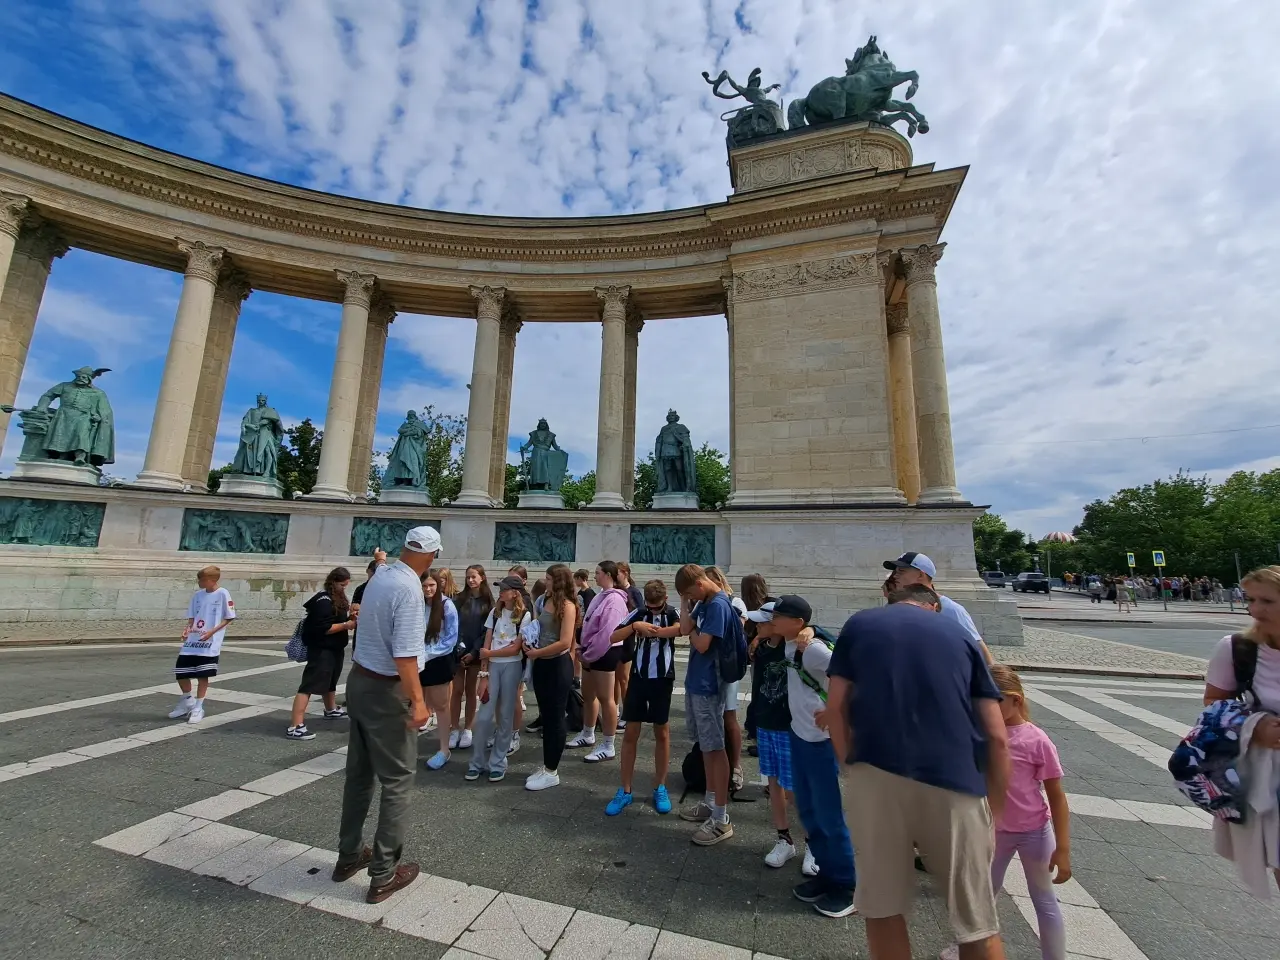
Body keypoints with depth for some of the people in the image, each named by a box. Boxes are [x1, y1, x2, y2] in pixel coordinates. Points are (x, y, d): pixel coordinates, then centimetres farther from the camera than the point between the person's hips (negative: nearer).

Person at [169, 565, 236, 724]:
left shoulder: (222, 594, -9)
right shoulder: (197, 595, 7)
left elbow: (229, 617, -7)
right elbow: (192, 617, 14)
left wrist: (212, 631, -16)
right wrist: (187, 628, -5)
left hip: (210, 642, -5)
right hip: (192, 641, 6)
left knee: (203, 675, 3)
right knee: (180, 672, 7)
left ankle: (198, 708, 19)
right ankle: (187, 701, 32)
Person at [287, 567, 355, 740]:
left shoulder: (338, 598, 9)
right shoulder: (324, 600, -19)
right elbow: (324, 628, -25)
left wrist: (350, 617, -3)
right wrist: (347, 625, -23)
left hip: (334, 649, 10)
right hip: (321, 650, -10)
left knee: (330, 680, 27)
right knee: (309, 685, -11)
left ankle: (331, 710, 47)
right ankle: (295, 727, -12)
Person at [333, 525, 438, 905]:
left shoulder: (380, 576, 2)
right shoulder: (409, 587, -23)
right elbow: (405, 653, -27)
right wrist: (417, 700, -21)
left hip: (359, 679, 9)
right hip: (386, 689, -8)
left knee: (358, 773, 21)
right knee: (397, 780, 7)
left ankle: (349, 855, 37)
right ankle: (383, 874, 18)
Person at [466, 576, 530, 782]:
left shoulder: (524, 616, -5)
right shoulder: (495, 612, 7)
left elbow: (515, 649, -8)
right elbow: (486, 645, 3)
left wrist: (489, 653, -3)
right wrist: (483, 674, -4)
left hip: (511, 667, -3)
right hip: (492, 666, 3)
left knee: (505, 716, 5)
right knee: (485, 716, -1)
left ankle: (498, 763, 17)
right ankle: (477, 762, 14)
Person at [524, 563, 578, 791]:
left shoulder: (567, 605, -16)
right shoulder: (545, 600, 6)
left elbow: (565, 643, -22)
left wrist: (536, 653, -13)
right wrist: (530, 645, 5)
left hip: (558, 665, -8)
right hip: (541, 664, 8)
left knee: (555, 717, 5)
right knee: (545, 716, 16)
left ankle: (552, 772, 18)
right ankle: (546, 766, 30)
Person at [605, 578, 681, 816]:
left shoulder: (673, 614, -6)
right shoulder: (638, 614, 0)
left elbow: (681, 628, -30)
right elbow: (612, 638, -7)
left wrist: (647, 630, -23)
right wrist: (635, 626, -22)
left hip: (663, 679, -1)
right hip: (638, 677, 2)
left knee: (662, 732, 11)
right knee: (631, 733, 5)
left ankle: (660, 788, 26)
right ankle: (625, 791, 17)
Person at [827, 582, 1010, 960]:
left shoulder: (858, 624, 13)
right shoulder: (959, 633, 16)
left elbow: (835, 708, 5)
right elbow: (997, 737, 11)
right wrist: (994, 813, 19)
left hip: (874, 774, -1)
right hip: (954, 779, 1)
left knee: (882, 909, 17)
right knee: (977, 923, 19)